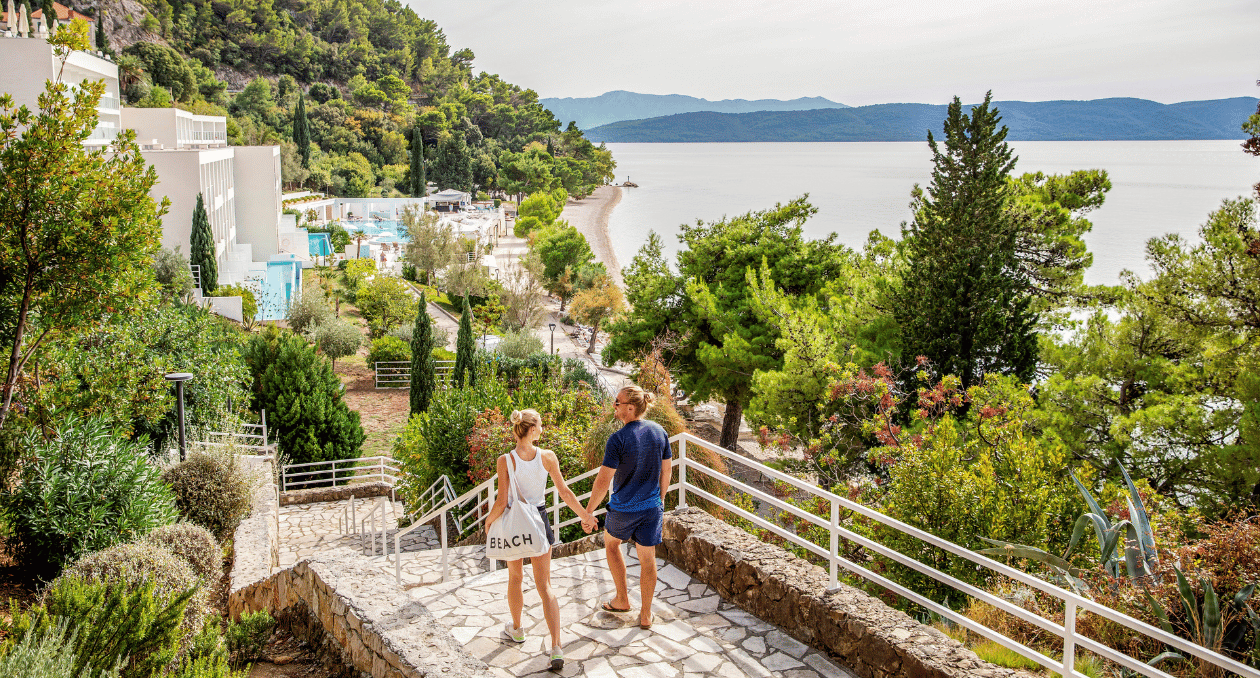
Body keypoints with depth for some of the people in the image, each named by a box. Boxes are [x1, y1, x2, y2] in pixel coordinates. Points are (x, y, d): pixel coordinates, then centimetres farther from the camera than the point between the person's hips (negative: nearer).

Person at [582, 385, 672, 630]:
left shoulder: (618, 440, -21)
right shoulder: (659, 431, -4)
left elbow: (603, 480, -19)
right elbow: (666, 470, 6)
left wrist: (589, 511, -9)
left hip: (624, 508, -4)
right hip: (652, 508, 4)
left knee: (611, 542, 24)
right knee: (647, 558, 14)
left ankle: (622, 599, 30)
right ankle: (646, 614, 23)